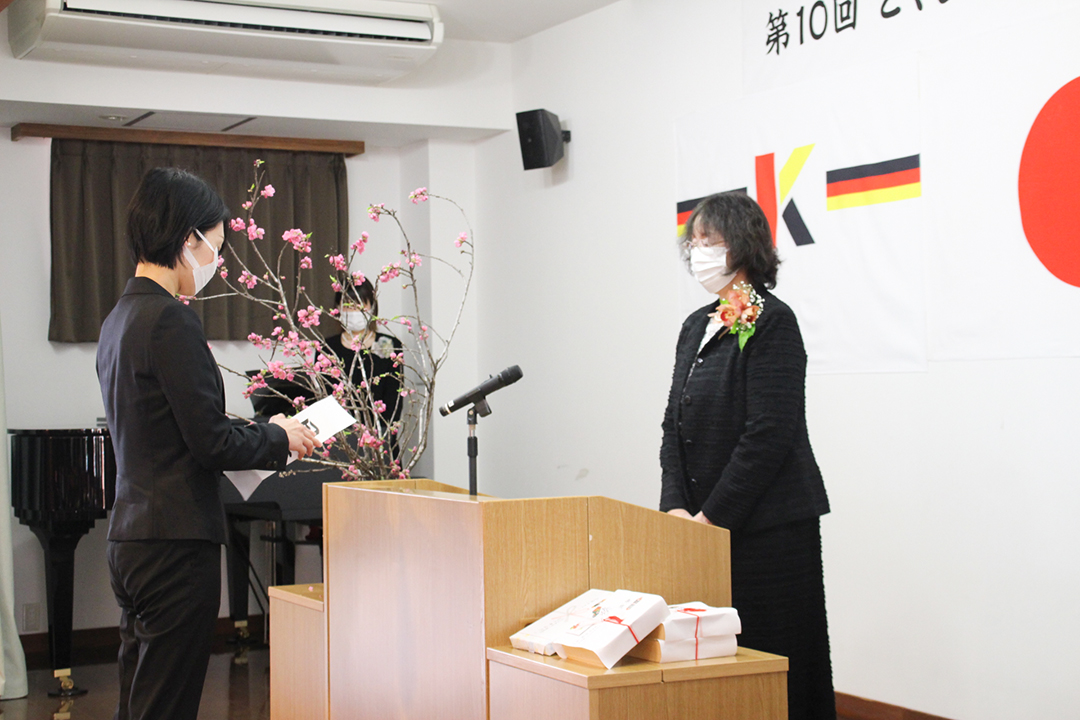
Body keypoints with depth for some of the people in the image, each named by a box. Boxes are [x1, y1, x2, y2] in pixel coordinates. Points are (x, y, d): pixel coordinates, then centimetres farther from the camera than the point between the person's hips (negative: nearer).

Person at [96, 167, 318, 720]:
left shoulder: (119, 318, 13)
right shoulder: (171, 320, -16)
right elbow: (212, 443, -18)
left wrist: (263, 433, 16)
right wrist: (279, 438, -1)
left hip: (132, 542, 9)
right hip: (176, 544, -9)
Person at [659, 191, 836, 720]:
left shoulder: (770, 321, -11)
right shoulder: (697, 325, 14)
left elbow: (769, 434, -17)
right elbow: (674, 423, 12)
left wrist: (712, 516, -15)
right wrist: (676, 506, -1)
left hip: (770, 528, -7)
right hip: (704, 525, 8)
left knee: (773, 659, -3)